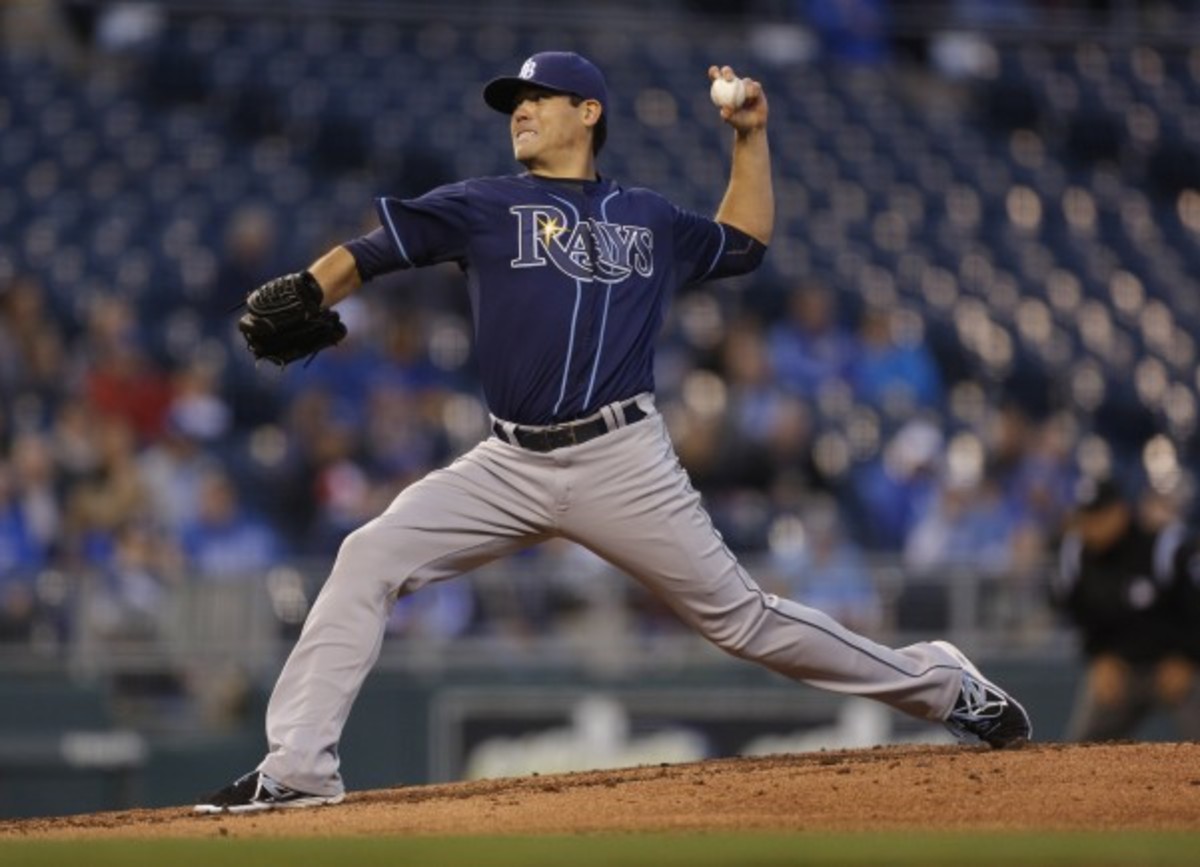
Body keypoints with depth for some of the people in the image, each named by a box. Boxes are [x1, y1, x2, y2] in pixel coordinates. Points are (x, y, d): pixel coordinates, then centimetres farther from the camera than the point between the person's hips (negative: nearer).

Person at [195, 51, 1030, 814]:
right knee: (369, 561, -15)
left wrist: (751, 134, 21)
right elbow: (366, 253, 0)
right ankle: (296, 768, -12)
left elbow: (744, 241, 32)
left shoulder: (650, 218, 14)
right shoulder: (484, 207, 8)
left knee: (741, 615, 0)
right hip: (510, 466, 1)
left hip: (623, 464, -1)